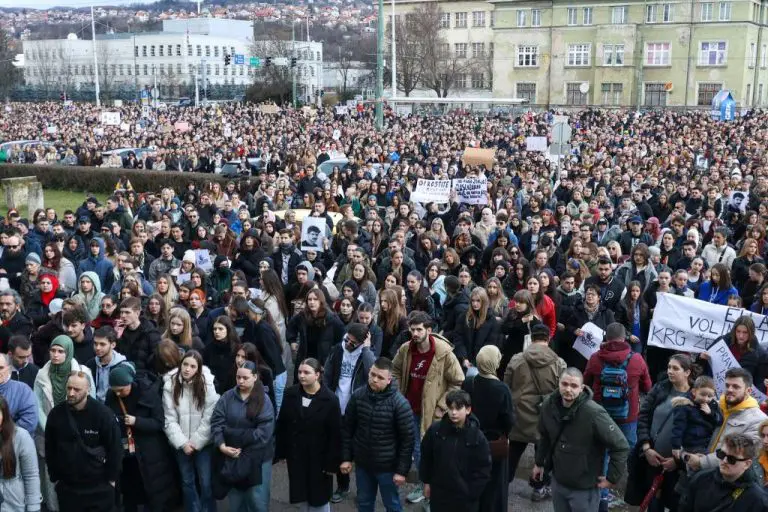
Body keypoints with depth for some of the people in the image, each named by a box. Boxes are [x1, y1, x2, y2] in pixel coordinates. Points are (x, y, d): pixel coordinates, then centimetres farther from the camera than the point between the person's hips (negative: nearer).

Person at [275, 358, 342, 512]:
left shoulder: (330, 399, -16)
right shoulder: (290, 394, -3)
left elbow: (335, 434, -14)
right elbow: (282, 426, 3)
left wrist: (332, 463, -14)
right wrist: (280, 452, 3)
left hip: (318, 457, -4)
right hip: (296, 455, 4)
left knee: (318, 497, 8)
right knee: (301, 494, 15)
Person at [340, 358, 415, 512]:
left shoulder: (399, 403, -18)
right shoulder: (357, 396, -7)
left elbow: (407, 438, -14)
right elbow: (348, 429, 3)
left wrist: (402, 470, -13)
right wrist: (346, 458, 1)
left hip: (388, 466, -4)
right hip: (362, 464, 4)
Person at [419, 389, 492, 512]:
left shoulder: (478, 437, -13)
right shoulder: (435, 430, -9)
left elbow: (483, 469, -8)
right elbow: (426, 457, 4)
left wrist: (472, 492, -11)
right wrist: (427, 481, 6)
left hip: (466, 496, -2)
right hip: (439, 492, 2)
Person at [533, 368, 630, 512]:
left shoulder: (594, 413, -26)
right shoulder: (548, 405, -7)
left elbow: (620, 446, -21)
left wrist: (612, 478, -14)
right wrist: (540, 462, 18)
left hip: (584, 487, -5)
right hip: (557, 482, 5)